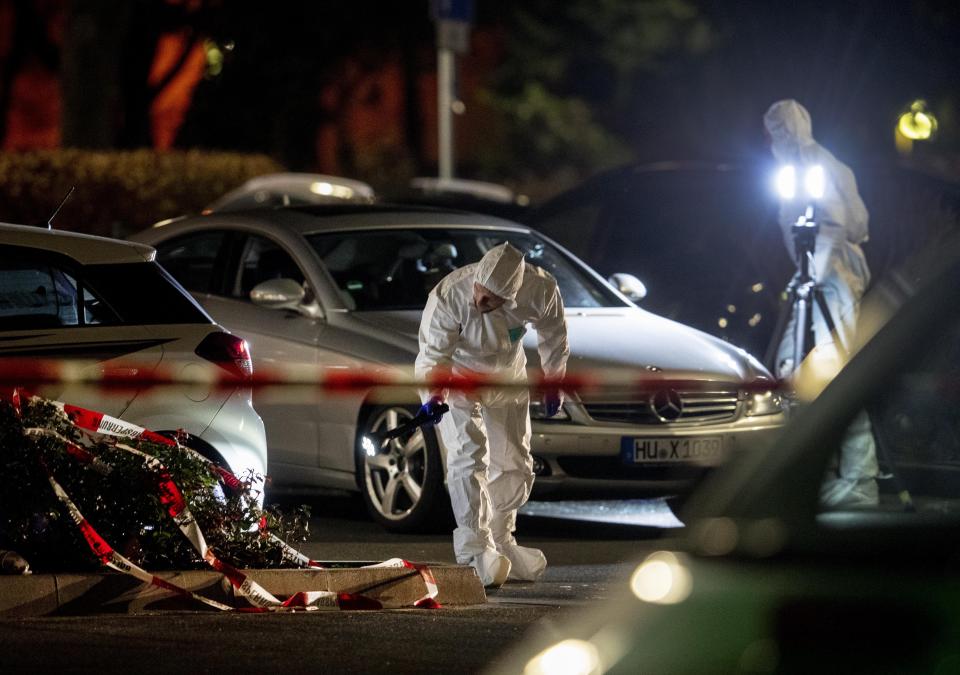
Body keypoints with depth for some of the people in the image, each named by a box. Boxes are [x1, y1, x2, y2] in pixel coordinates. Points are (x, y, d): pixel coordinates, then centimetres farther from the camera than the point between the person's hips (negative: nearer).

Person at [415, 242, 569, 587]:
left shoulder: (540, 291, -28)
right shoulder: (449, 296, -35)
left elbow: (554, 337, -5)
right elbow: (433, 352, -23)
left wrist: (553, 384, 5)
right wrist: (434, 397, -39)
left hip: (508, 381, 4)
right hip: (458, 378, -4)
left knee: (515, 467, 10)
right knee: (470, 456, -21)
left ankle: (500, 540, 31)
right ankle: (476, 551, -23)